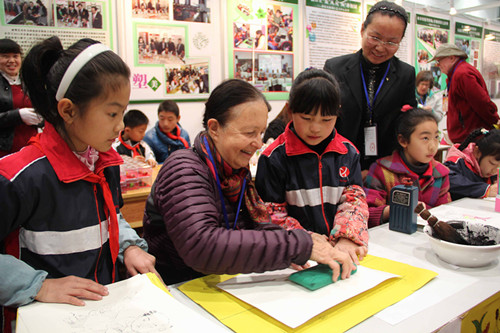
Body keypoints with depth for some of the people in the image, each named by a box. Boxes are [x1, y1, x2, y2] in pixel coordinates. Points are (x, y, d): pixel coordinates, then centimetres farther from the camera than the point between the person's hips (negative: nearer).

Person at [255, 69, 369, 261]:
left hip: (340, 247, 2)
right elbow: (270, 213, -4)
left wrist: (348, 238, -10)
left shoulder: (348, 153, 8)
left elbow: (354, 198, 8)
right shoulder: (275, 157, -5)